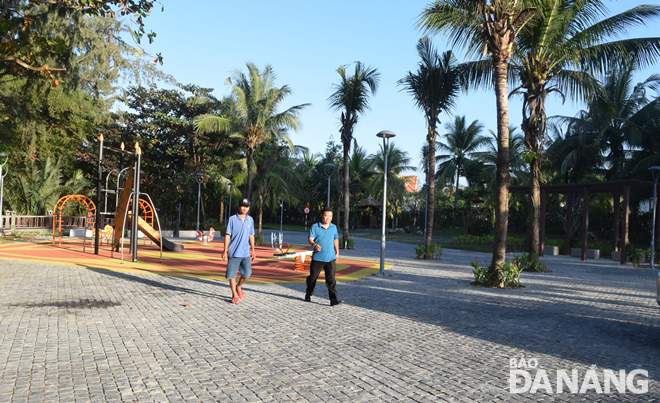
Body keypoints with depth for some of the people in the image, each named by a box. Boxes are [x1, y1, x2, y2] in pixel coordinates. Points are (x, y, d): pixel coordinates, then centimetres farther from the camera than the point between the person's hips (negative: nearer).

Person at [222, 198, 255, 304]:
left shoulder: (250, 220, 9)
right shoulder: (232, 219, -4)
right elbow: (227, 235, -4)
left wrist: (253, 250, 16)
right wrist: (225, 251, -7)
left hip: (245, 253, 3)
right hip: (233, 252, -3)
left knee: (247, 273, 1)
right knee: (232, 275, 1)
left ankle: (239, 287, 29)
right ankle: (234, 295, 17)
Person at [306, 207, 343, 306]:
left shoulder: (334, 227, 11)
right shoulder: (315, 227, -3)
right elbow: (310, 239, -12)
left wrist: (337, 252, 22)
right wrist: (314, 245, -33)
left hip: (330, 258, 2)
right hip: (317, 258, -2)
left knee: (331, 279, -5)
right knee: (312, 277, 11)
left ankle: (334, 300, -6)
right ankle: (308, 295, 32)